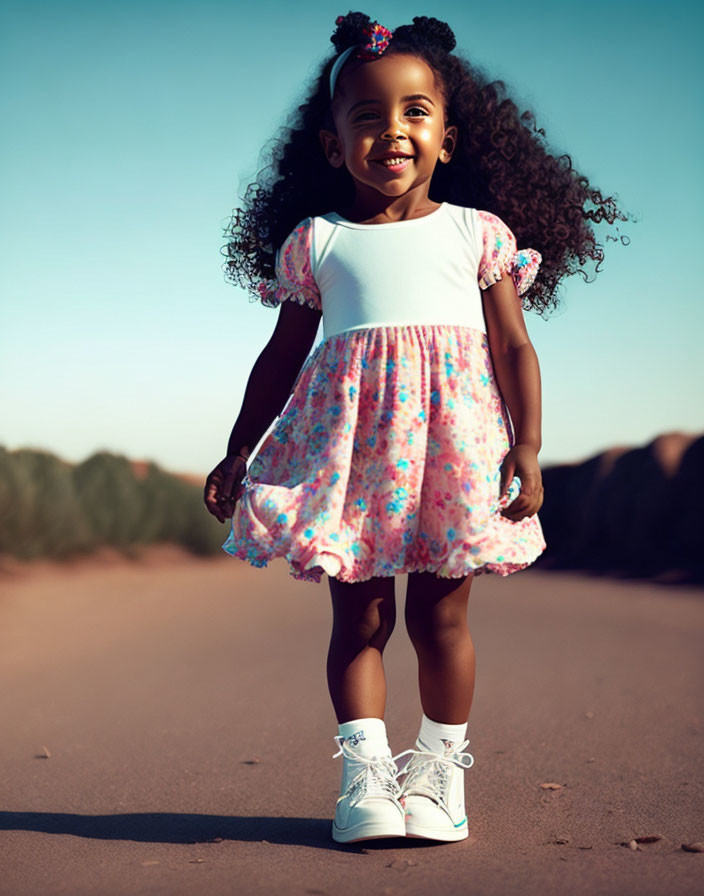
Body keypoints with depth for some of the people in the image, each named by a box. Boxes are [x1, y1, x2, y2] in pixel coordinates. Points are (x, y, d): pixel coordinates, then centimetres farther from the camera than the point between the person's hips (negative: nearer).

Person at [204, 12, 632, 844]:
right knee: (358, 617, 2)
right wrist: (238, 452, 12)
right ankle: (364, 771, 10)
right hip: (349, 444, 1)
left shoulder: (478, 232, 9)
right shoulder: (314, 241, 10)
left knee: (441, 615, 4)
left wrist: (527, 446, -4)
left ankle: (437, 767, 17)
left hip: (454, 439, 0)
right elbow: (282, 355, 14)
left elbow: (514, 347, 7)